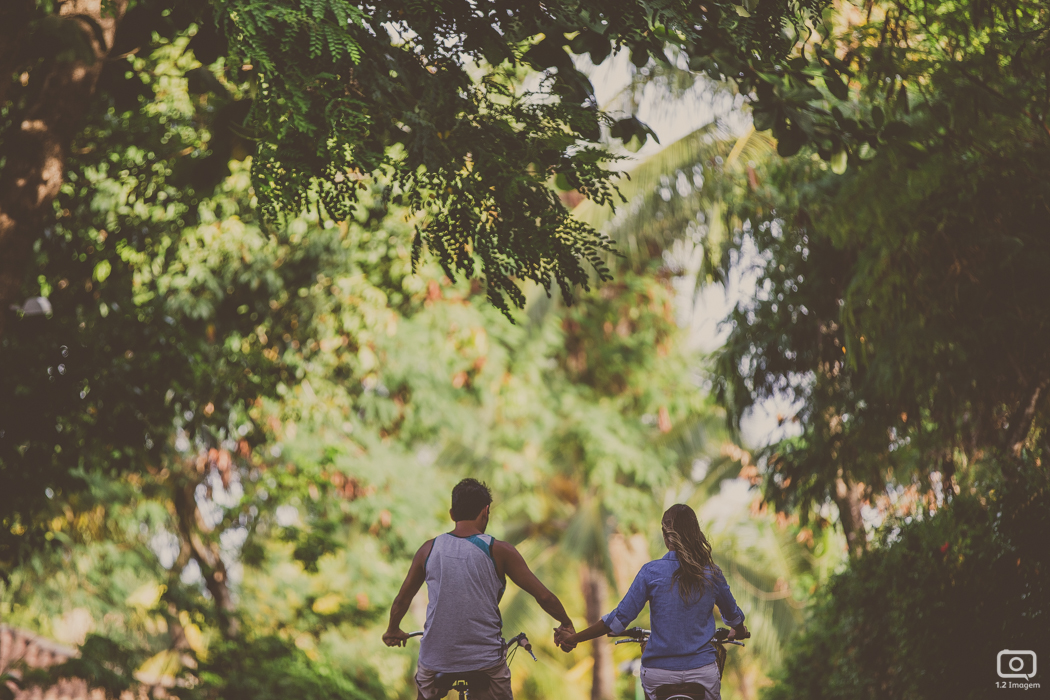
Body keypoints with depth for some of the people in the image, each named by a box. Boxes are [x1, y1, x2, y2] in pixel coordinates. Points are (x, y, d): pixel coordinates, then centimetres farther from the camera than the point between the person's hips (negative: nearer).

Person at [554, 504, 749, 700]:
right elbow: (733, 616, 17)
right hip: (703, 673, 1)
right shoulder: (712, 574, 0)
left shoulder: (651, 572, -7)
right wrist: (739, 632, 41)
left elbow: (619, 618, -9)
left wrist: (573, 638, 0)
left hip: (658, 676, -1)